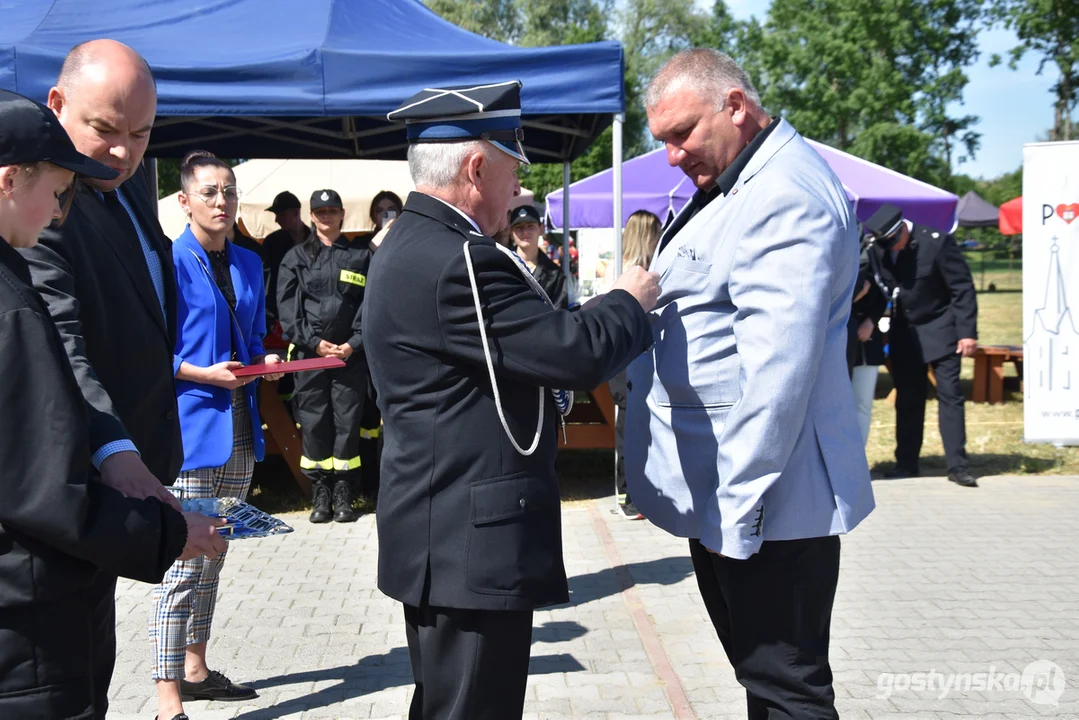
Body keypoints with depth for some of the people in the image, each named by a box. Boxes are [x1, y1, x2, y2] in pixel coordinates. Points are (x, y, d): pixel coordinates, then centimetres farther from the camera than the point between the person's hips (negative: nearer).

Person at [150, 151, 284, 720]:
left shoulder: (248, 263, 13)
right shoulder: (169, 261, -8)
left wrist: (264, 363, 1)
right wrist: (202, 374, -20)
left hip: (239, 427, 7)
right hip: (190, 426, -7)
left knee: (212, 556, 16)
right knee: (185, 561, -9)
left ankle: (195, 669, 30)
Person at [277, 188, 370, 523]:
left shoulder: (361, 256, 9)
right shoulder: (296, 258, 10)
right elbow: (287, 308, 3)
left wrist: (354, 343, -8)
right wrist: (315, 343, -8)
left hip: (351, 354, 0)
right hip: (309, 353, 0)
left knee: (348, 421, -1)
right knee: (313, 422, 0)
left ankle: (343, 494, 6)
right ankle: (320, 494, 7)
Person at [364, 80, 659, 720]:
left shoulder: (412, 245, 12)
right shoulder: (457, 260, -22)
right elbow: (580, 354, -21)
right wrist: (631, 302, -2)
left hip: (439, 538, 11)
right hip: (473, 544, -11)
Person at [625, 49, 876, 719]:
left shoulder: (786, 196, -18)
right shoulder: (736, 186, 16)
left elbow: (777, 367, -24)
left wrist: (736, 507, -23)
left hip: (765, 501, -10)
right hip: (724, 494, 10)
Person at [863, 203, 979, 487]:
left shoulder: (936, 242, -17)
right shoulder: (877, 248, -5)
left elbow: (963, 288, -14)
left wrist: (967, 332, -17)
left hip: (939, 328, -4)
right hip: (903, 332, 4)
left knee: (950, 395, -6)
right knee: (907, 399, 8)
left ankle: (957, 465, -5)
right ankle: (906, 464, 15)